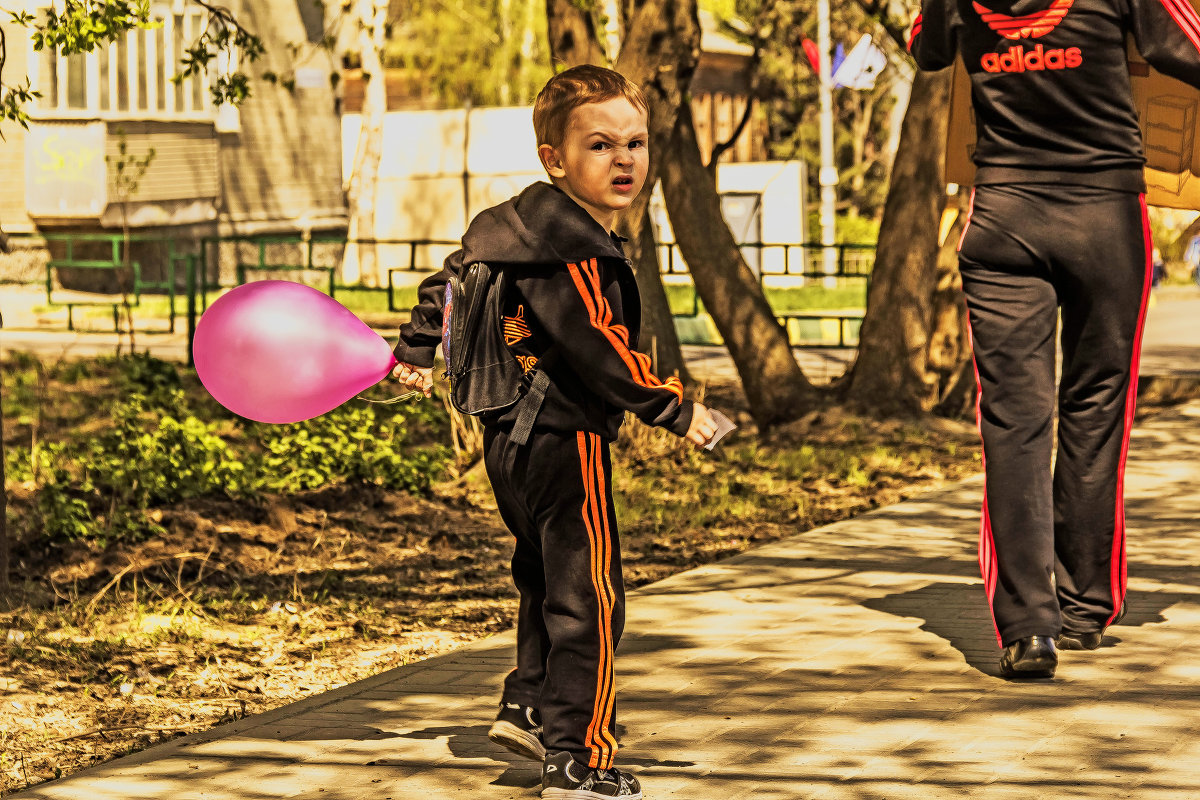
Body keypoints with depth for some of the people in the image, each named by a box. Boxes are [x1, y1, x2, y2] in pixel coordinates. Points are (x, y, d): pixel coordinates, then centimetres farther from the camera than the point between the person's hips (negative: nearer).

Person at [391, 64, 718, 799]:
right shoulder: (572, 249, -21)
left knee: (547, 582, 26)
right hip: (565, 441, -10)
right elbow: (600, 352, -27)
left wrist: (417, 353, 40)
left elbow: (451, 277, 24)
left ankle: (529, 706, 35)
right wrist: (675, 409, -17)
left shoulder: (517, 226, 11)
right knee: (587, 597, -5)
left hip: (512, 438, 10)